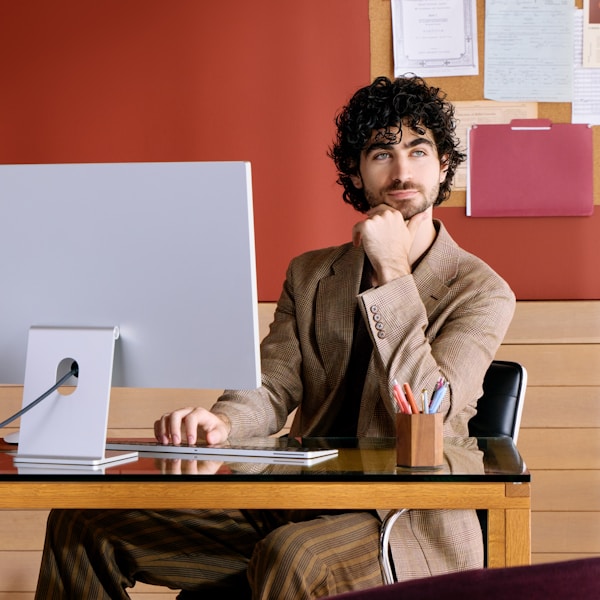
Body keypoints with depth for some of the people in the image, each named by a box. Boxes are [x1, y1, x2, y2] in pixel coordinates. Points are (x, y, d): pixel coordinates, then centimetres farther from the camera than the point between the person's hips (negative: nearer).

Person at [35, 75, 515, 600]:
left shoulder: (480, 291, 0)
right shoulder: (309, 275, 17)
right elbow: (271, 388, 6)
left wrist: (393, 271, -14)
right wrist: (222, 422, -18)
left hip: (405, 522, -5)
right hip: (294, 506, 6)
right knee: (82, 523, -6)